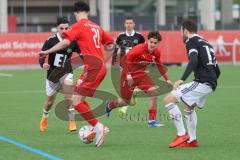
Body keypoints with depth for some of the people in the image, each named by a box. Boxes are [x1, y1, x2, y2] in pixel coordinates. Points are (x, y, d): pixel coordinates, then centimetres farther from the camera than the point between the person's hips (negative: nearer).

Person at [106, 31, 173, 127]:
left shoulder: (156, 53, -6)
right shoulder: (139, 49, -26)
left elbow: (160, 65, 12)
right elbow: (126, 59, -23)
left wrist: (167, 79, 13)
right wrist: (128, 75, -30)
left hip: (141, 74, 5)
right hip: (129, 75, -5)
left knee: (153, 91, -18)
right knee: (127, 101, 7)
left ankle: (152, 120, -11)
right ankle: (109, 105, 42)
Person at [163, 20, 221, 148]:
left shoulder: (191, 41, -1)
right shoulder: (206, 43, 25)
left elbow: (193, 61, -21)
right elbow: (217, 70, 26)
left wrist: (182, 79, -26)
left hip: (202, 82, -9)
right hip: (211, 84, 9)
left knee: (169, 99, -8)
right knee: (189, 106, 32)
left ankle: (182, 134, -8)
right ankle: (192, 140, 32)